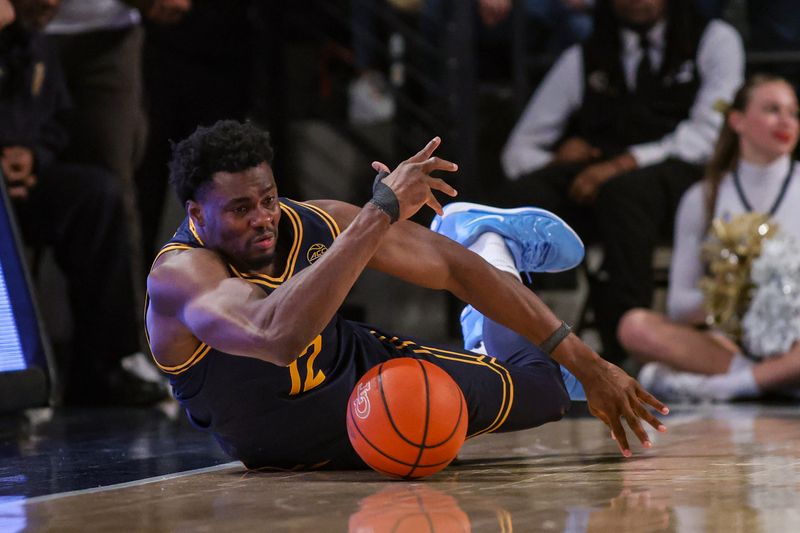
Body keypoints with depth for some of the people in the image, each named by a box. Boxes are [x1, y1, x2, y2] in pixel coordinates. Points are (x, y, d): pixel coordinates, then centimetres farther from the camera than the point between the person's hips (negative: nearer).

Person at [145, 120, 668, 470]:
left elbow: (454, 266, -16)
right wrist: (380, 213, -56)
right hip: (293, 455, -2)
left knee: (543, 389, 8)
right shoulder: (178, 277, -37)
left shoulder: (315, 223, -25)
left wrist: (585, 363, -17)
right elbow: (278, 336, -57)